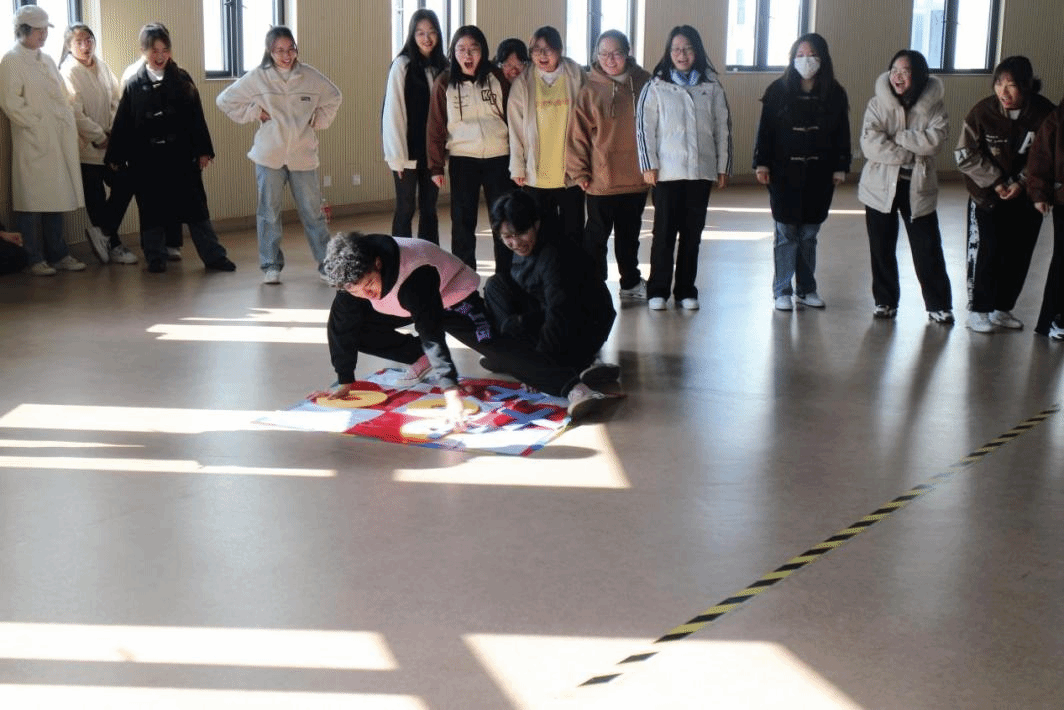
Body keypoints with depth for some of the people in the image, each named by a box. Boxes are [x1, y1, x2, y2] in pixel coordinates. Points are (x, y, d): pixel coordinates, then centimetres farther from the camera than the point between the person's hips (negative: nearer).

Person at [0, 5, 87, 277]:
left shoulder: (47, 60, 18)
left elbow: (63, 98, 20)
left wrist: (70, 126, 7)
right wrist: (36, 124, -13)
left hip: (58, 141, 7)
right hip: (32, 142, -7)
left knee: (55, 199, 10)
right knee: (32, 202, -3)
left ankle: (58, 254, 16)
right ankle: (35, 259, 3)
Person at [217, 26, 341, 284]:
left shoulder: (310, 76, -1)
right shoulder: (257, 77, -4)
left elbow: (333, 97, 17)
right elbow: (225, 100, 2)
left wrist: (319, 121, 6)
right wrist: (254, 113, -3)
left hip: (303, 156, 1)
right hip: (269, 156, -1)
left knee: (312, 212, 5)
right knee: (269, 212, 5)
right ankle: (271, 266, 13)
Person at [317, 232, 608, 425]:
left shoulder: (414, 274, -43)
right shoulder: (351, 273, -27)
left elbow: (432, 335, -49)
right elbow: (341, 325, -16)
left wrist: (451, 393, -56)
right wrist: (344, 382, -16)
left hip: (452, 295, -7)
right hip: (406, 304, 7)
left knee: (492, 345, -28)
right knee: (351, 325, -8)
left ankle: (571, 387, -38)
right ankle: (422, 358, 7)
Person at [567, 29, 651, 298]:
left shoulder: (644, 83, -1)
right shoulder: (590, 90, -8)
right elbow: (577, 133, -7)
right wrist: (579, 172, -8)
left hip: (636, 176, 3)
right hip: (601, 178, -3)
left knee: (630, 233, 19)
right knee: (597, 235, 7)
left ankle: (631, 281, 34)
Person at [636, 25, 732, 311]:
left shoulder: (712, 87, 7)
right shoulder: (656, 86, 2)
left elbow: (723, 128, 9)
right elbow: (645, 126, -1)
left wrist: (723, 167, 6)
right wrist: (648, 165, -8)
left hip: (701, 170, 2)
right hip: (666, 172, -2)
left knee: (693, 233, 7)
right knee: (664, 233, 1)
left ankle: (686, 290, 16)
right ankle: (658, 290, 10)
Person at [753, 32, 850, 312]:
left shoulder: (834, 94, 3)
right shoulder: (778, 90, -1)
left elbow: (842, 134, 6)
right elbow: (765, 129, -1)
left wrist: (840, 167, 2)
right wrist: (761, 163, -7)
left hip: (819, 174, 2)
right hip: (785, 173, -2)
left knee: (809, 233, 10)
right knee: (786, 232, 1)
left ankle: (806, 289, 20)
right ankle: (782, 291, 8)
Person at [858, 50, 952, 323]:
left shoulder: (932, 104, -3)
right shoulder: (878, 104, -4)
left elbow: (935, 139, -17)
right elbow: (870, 144, -15)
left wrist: (896, 137, -17)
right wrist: (912, 154, -16)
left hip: (918, 187, -1)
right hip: (881, 185, 1)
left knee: (928, 249, 3)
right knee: (882, 248, 8)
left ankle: (939, 305, 14)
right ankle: (885, 301, 23)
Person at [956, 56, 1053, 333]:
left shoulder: (1044, 112, -13)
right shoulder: (982, 112, -15)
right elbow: (966, 155, -9)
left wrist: (1021, 183, -15)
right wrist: (996, 182, -13)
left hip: (1025, 197, 2)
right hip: (987, 196, -2)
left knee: (1018, 255, 8)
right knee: (986, 253, -2)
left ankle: (1002, 308, 24)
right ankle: (978, 310, 12)